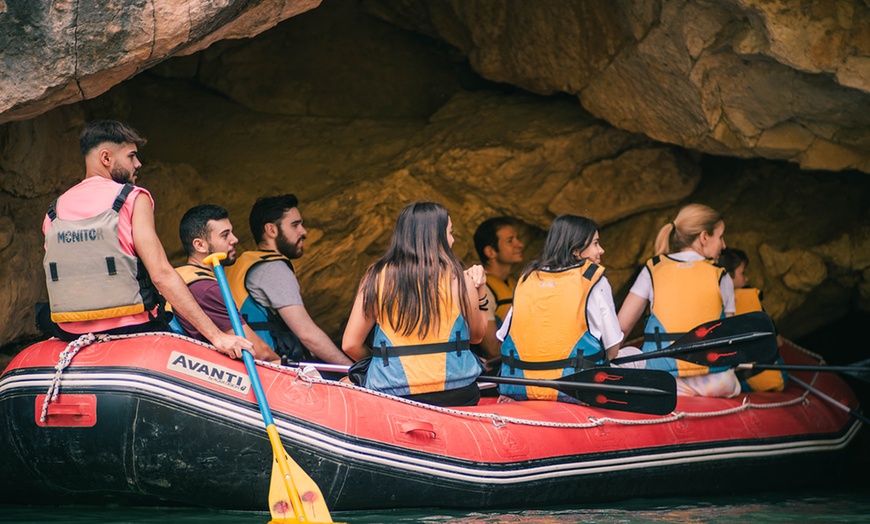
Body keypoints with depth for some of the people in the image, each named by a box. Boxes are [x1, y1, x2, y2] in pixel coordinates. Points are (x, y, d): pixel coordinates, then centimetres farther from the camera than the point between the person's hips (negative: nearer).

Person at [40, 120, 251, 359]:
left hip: (71, 333, 5)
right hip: (131, 331, -5)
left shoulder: (53, 212, 9)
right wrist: (216, 335, -19)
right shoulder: (133, 199, -6)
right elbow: (161, 274, -16)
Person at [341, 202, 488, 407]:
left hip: (392, 396, -1)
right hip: (455, 395, 1)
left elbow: (350, 345, 1)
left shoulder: (376, 277, 1)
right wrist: (480, 290, 21)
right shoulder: (458, 279, -1)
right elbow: (477, 335, 13)